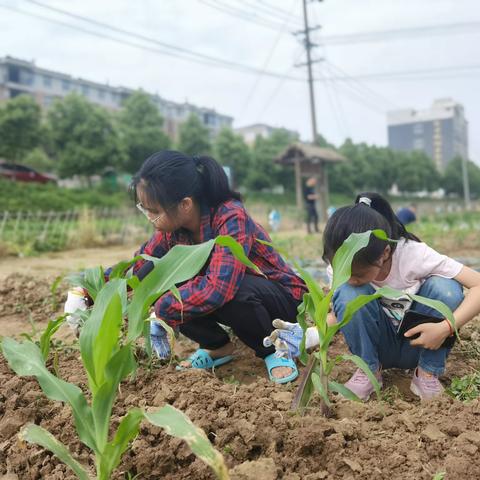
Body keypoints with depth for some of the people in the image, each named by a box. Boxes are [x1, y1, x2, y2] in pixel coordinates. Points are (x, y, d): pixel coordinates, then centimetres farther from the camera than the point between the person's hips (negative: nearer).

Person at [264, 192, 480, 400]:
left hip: (419, 344, -1)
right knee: (349, 294, -30)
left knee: (445, 288, -30)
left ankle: (428, 374, -9)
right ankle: (369, 370, -6)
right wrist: (309, 335, -25)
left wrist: (446, 327, -38)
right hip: (379, 346, 1)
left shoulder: (413, 255, -27)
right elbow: (342, 312, -7)